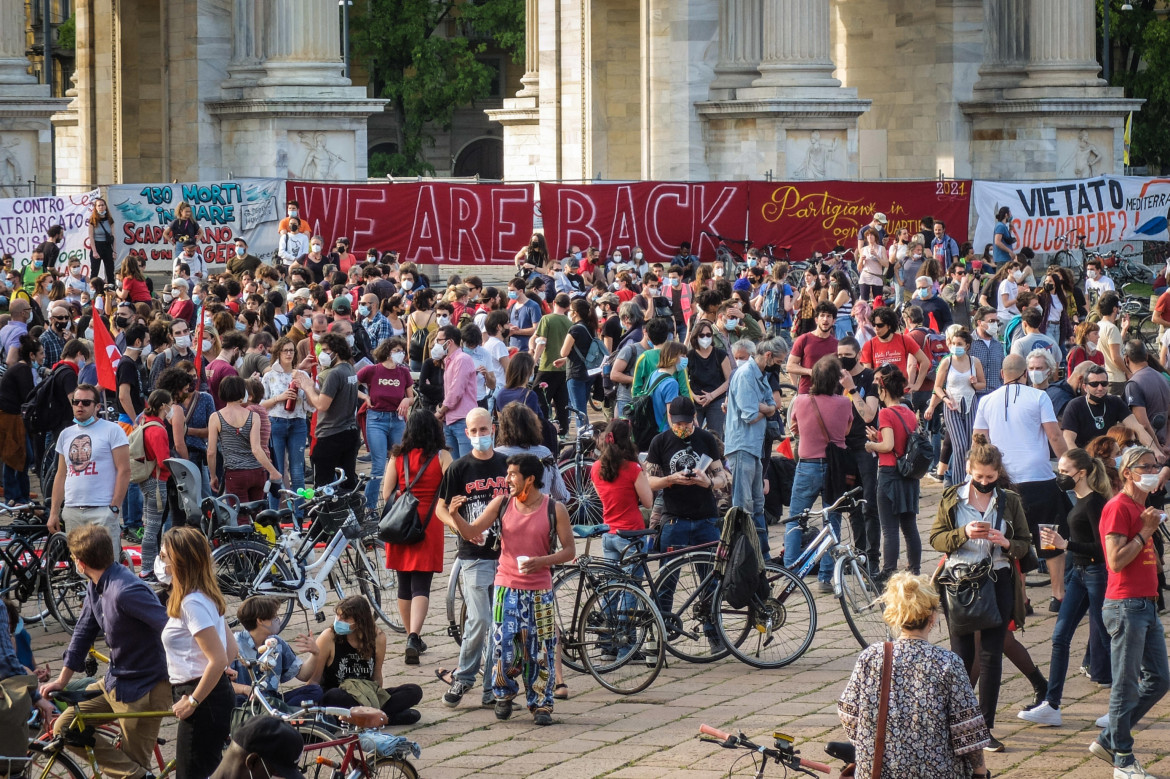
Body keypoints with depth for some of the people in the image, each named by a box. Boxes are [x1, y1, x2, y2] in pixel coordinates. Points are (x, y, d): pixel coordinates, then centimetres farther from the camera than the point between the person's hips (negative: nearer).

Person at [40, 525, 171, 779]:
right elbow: (84, 631, 17)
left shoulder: (125, 591, -28)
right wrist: (62, 680, 19)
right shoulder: (95, 587, 3)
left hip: (142, 691, -10)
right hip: (113, 682, 10)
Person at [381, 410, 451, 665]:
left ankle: (411, 637, 26)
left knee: (404, 585, 16)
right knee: (421, 587, -4)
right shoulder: (442, 456, -5)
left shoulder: (398, 456, 1)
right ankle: (413, 637, -22)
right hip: (429, 526, -3)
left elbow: (386, 495, 1)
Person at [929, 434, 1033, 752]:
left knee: (991, 655, -1)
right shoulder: (951, 498, 2)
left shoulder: (1009, 501, 3)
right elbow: (936, 538, -1)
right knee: (962, 654, 6)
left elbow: (1025, 543, 6)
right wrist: (963, 533, -19)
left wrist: (1006, 543, -16)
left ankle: (986, 727, 4)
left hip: (998, 582, 0)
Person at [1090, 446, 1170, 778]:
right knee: (1126, 686, -3)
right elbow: (1116, 561, -18)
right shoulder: (1118, 507, -11)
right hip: (1126, 606, -10)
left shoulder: (1142, 508, 18)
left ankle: (1108, 741, 20)